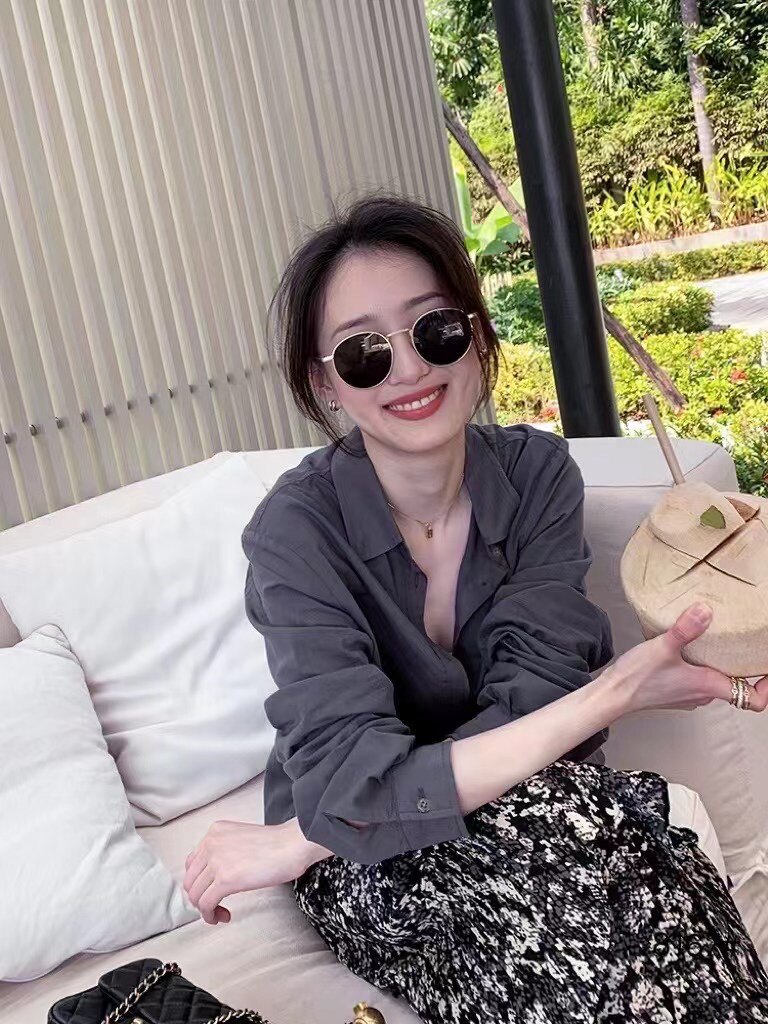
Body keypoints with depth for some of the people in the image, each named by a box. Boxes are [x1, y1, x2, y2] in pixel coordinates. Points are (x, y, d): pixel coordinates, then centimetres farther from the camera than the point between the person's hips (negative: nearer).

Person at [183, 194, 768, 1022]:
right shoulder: (297, 529, -19)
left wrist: (297, 840, -28)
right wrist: (614, 693, -37)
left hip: (530, 807, 3)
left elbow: (531, 700, -20)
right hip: (370, 866, -2)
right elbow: (349, 782, -28)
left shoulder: (538, 471, -10)